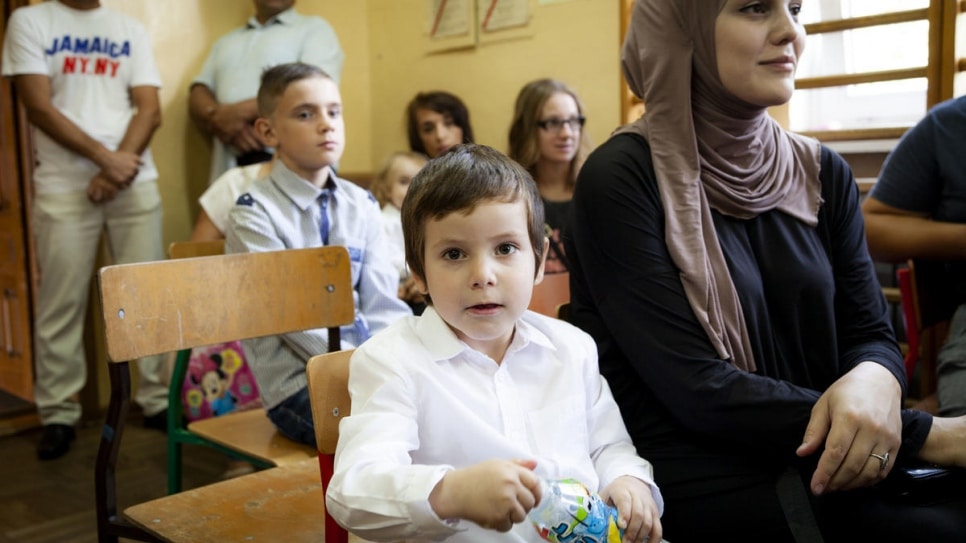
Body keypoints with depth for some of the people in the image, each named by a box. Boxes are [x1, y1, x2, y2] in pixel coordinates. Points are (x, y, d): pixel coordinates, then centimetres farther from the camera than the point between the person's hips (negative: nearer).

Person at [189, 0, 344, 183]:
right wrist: (219, 118, -6)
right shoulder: (226, 41, 27)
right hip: (229, 166, 4)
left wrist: (241, 111, -8)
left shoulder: (315, 28, 10)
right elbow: (198, 96, 18)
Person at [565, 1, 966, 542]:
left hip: (819, 463, 6)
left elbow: (870, 332, 6)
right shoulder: (622, 177, -11)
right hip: (704, 486, -5)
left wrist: (874, 380, -20)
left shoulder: (822, 172, 7)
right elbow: (696, 387, -17)